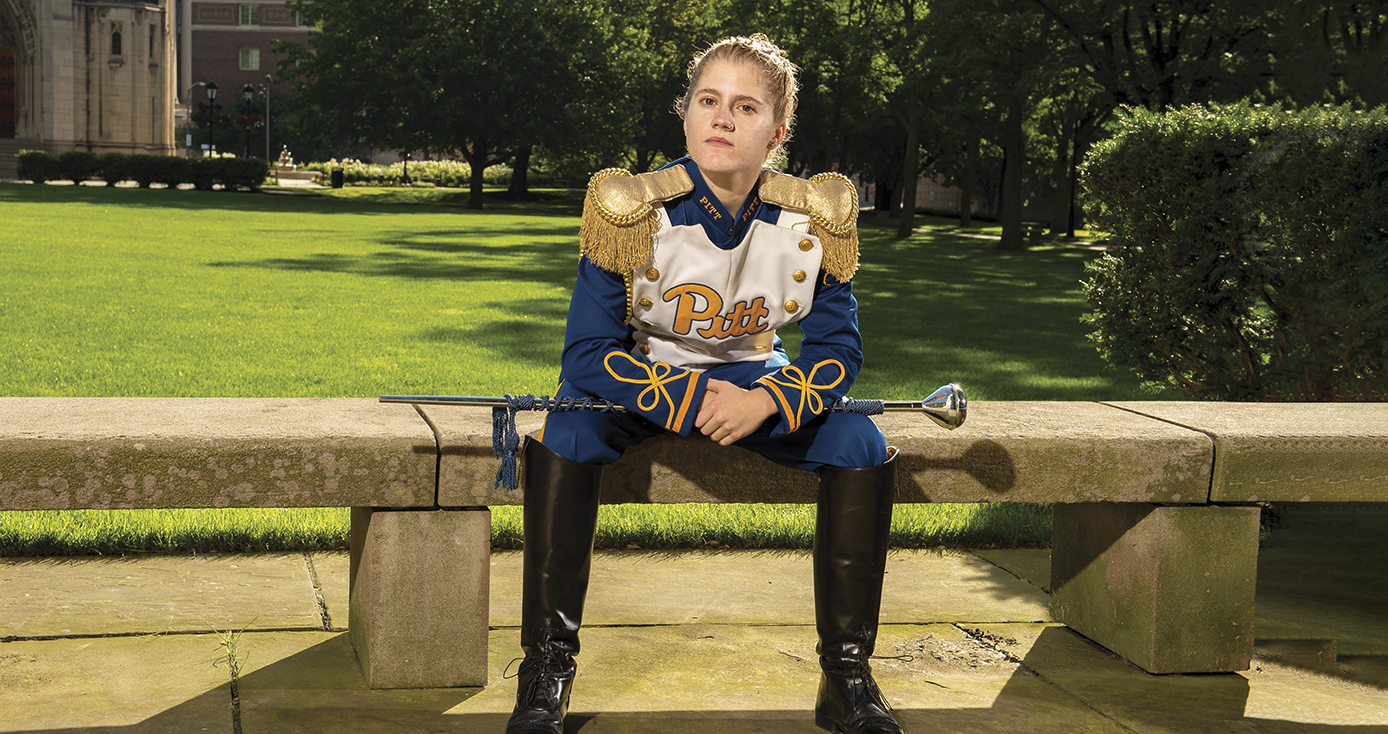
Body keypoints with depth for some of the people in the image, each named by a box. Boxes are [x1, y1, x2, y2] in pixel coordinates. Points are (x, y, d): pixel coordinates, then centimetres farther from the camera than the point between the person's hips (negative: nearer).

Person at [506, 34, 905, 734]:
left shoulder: (813, 218, -14)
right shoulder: (632, 209, -21)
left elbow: (836, 347, -9)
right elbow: (586, 355, -21)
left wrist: (766, 402, -29)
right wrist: (691, 402, -33)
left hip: (753, 379, 2)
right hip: (640, 378, -2)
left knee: (861, 444, -23)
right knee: (566, 433, -33)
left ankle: (847, 675, -12)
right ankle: (546, 666, -20)